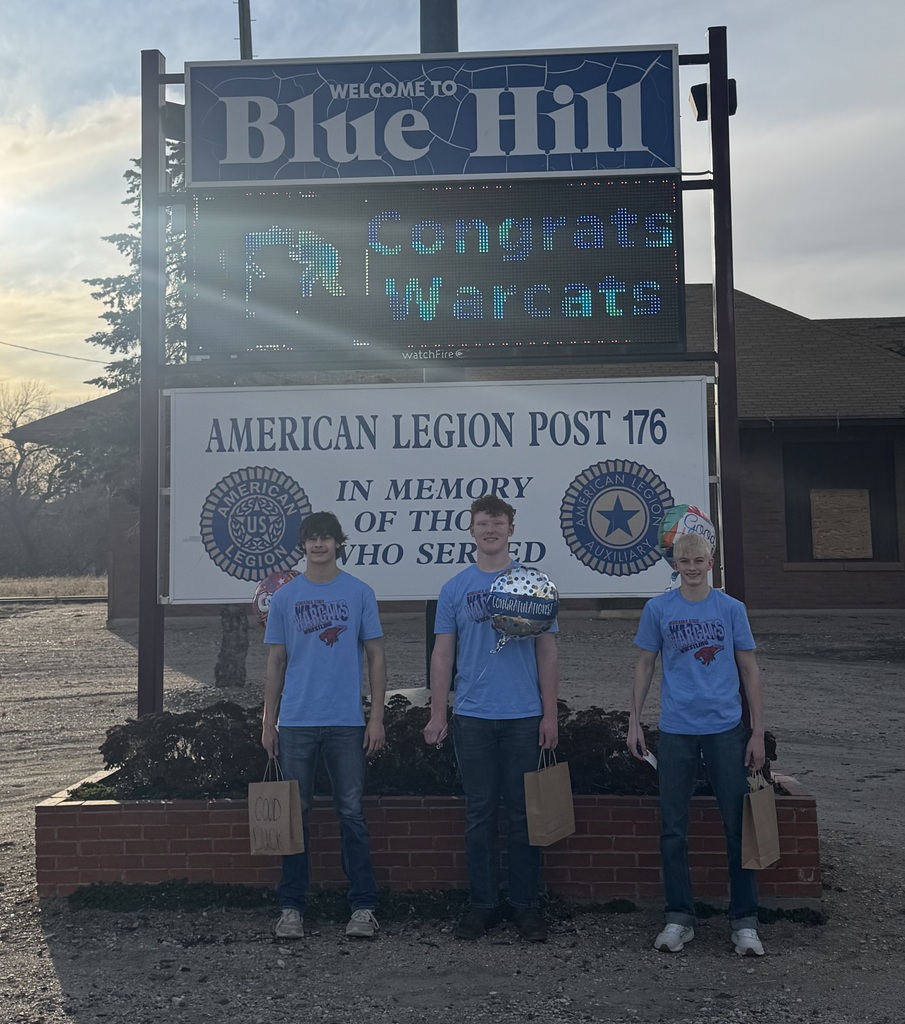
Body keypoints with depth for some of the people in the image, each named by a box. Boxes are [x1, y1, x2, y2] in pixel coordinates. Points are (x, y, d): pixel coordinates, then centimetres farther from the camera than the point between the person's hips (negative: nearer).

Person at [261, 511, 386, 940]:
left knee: (351, 812, 2)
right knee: (294, 813, 7)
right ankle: (291, 907, 17)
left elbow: (376, 656, 4)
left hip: (347, 722, -1)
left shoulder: (359, 593, 3)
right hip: (295, 722, 1)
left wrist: (377, 718, -2)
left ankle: (363, 907, 11)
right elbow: (276, 661, 9)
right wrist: (268, 722, 6)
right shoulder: (285, 597, 7)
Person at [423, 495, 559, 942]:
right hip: (472, 717, 1)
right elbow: (442, 655, 7)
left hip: (524, 717, 0)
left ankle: (526, 903, 17)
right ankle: (481, 902, 18)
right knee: (480, 813, 7)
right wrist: (437, 714, 1)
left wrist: (549, 714, -1)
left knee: (523, 813, 6)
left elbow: (546, 653, 4)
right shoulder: (454, 589, 6)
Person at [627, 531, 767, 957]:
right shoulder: (658, 609, 2)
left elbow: (749, 670, 5)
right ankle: (679, 918, 18)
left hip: (726, 729, 0)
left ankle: (744, 921, 15)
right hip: (675, 730, 1)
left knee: (737, 825, 2)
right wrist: (634, 722, 4)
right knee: (673, 828, 6)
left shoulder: (731, 609, 2)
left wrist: (758, 731, 2)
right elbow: (645, 665, 8)